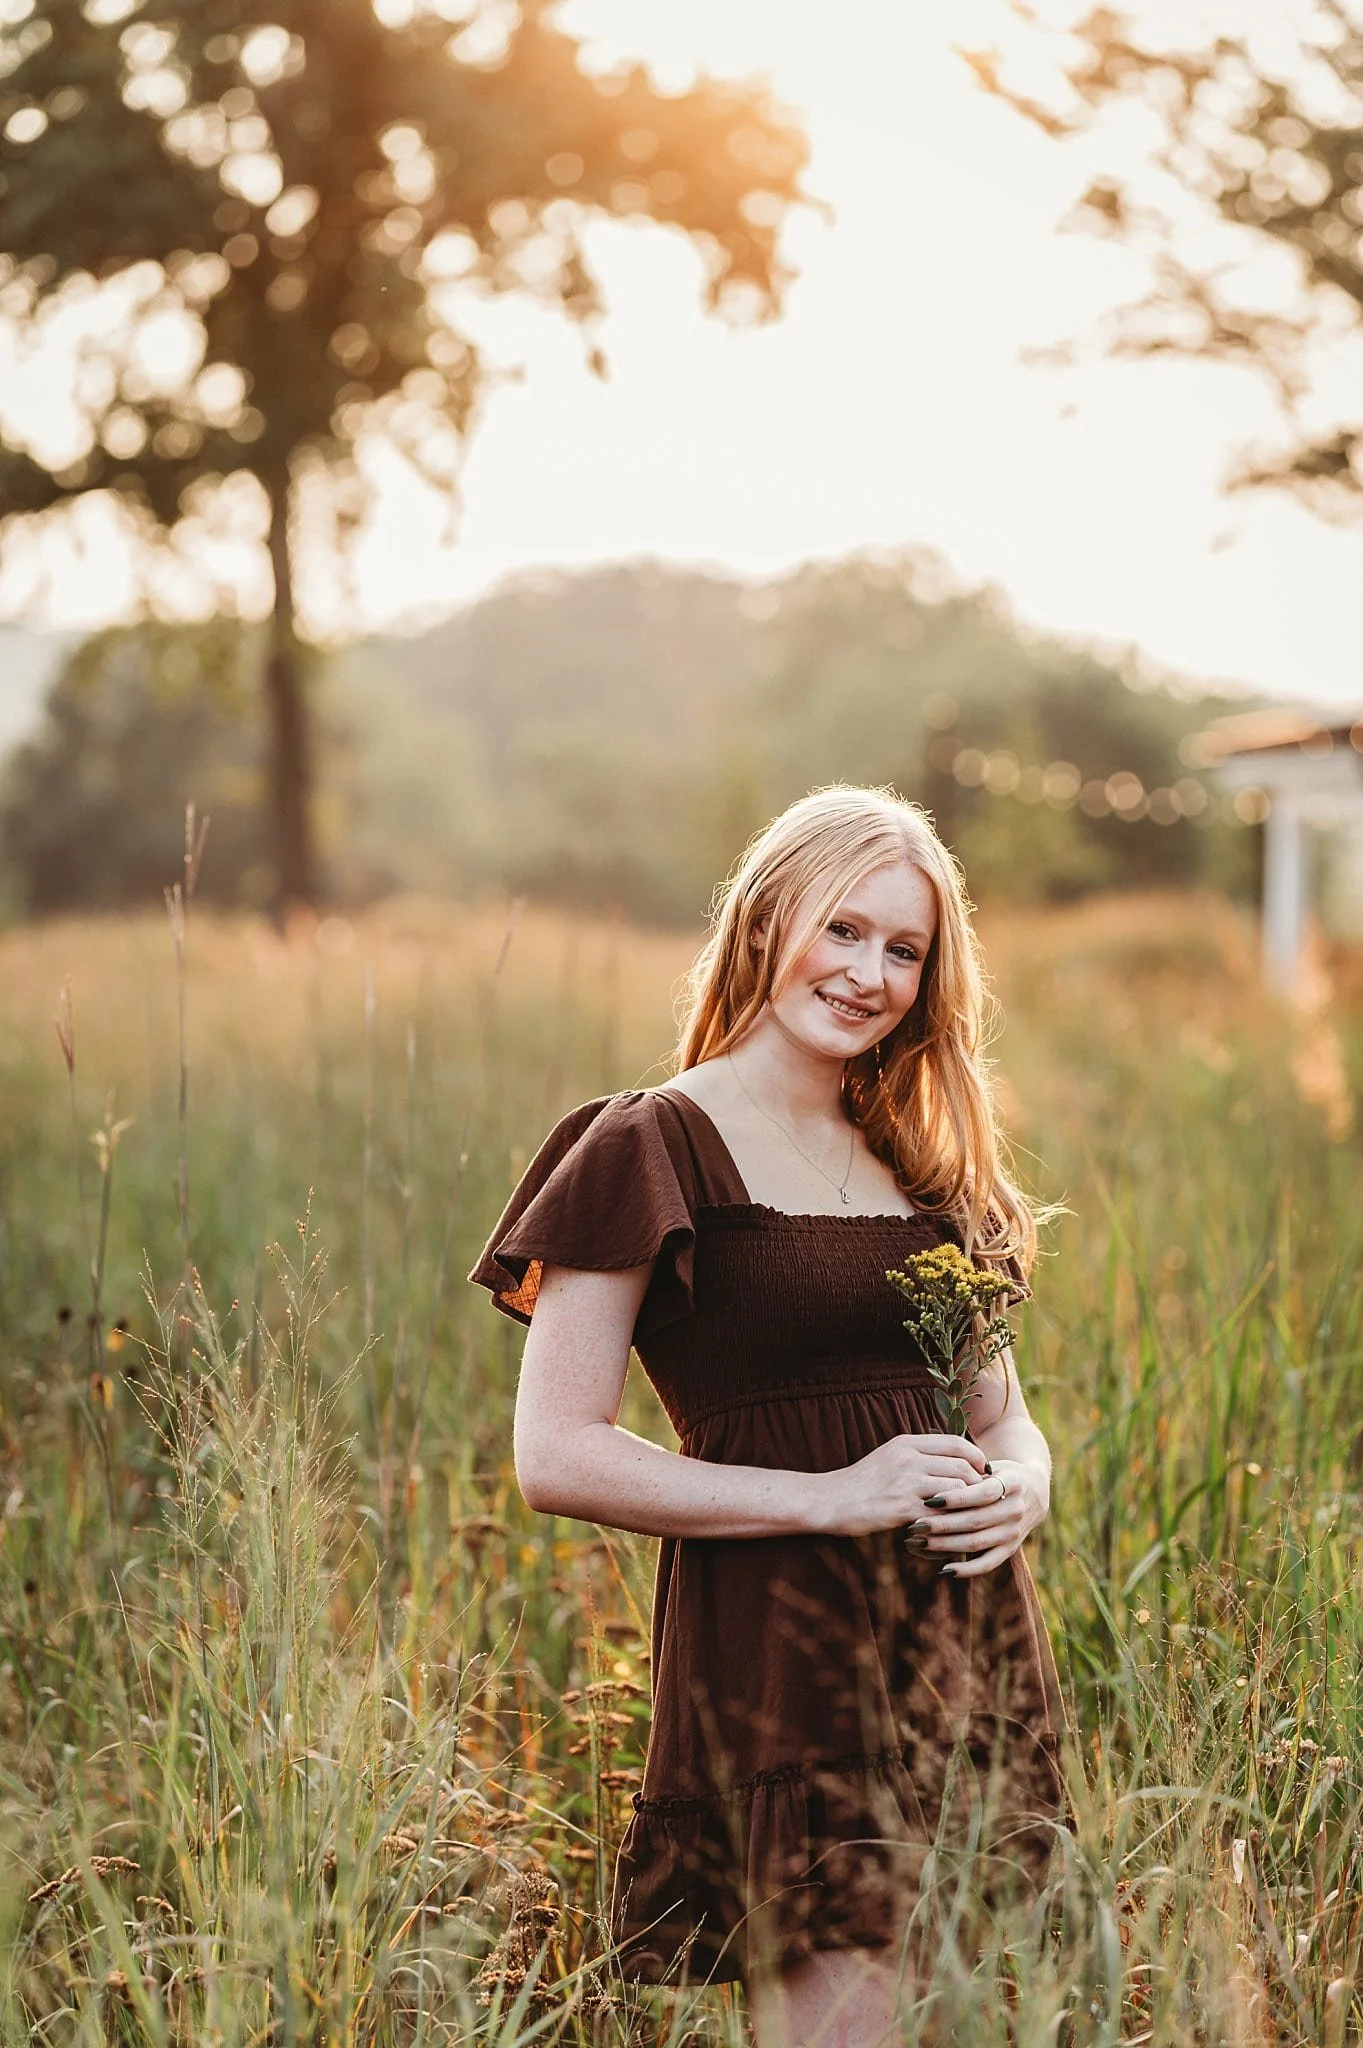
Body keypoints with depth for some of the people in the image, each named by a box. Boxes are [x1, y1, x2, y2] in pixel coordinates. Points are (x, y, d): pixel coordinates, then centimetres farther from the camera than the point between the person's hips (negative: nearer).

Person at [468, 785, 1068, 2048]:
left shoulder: (927, 1165, 16)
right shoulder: (654, 1150, -5)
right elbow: (556, 1458, -11)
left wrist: (1018, 1486, -3)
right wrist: (829, 1497, -15)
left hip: (968, 1646, 6)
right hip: (777, 1649, -6)